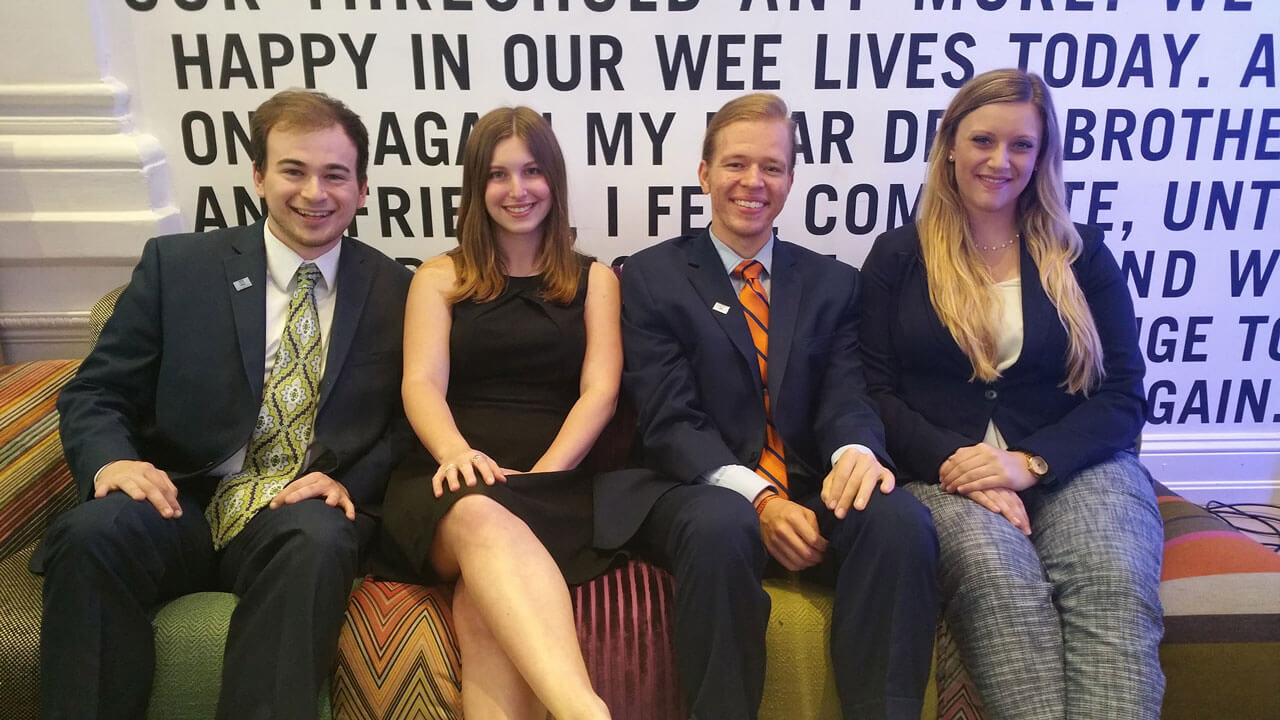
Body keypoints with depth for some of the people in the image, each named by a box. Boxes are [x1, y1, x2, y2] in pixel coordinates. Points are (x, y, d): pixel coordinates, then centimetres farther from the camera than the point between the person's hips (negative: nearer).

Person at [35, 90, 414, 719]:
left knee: (321, 539, -35)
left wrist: (351, 482, -11)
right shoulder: (175, 265, 8)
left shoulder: (396, 290, 8)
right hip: (180, 503, 1)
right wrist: (110, 460, -14)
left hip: (306, 511, -1)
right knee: (89, 532, -30)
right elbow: (93, 394, 9)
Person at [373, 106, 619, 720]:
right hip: (454, 478, 0)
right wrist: (455, 451, -22)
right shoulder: (440, 277, 18)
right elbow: (421, 383, 2)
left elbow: (599, 391, 3)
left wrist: (540, 474, -15)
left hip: (556, 483, 1)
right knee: (478, 515, -39)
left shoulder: (594, 280, 18)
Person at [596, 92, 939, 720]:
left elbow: (845, 397, 4)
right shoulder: (649, 278, 6)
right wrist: (757, 497, -21)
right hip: (706, 494, -2)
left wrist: (858, 450, -22)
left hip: (811, 496, 3)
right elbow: (669, 420, -5)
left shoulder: (831, 284, 16)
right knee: (721, 524, -37)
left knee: (900, 519, -29)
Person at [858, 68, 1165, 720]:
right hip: (945, 471, -1)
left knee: (1116, 587, -31)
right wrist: (955, 463, -15)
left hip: (1072, 465, 2)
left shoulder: (1082, 254, 14)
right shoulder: (897, 257, 11)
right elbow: (875, 392, 4)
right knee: (998, 578, -34)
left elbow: (1122, 396, 7)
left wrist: (1029, 463, -12)